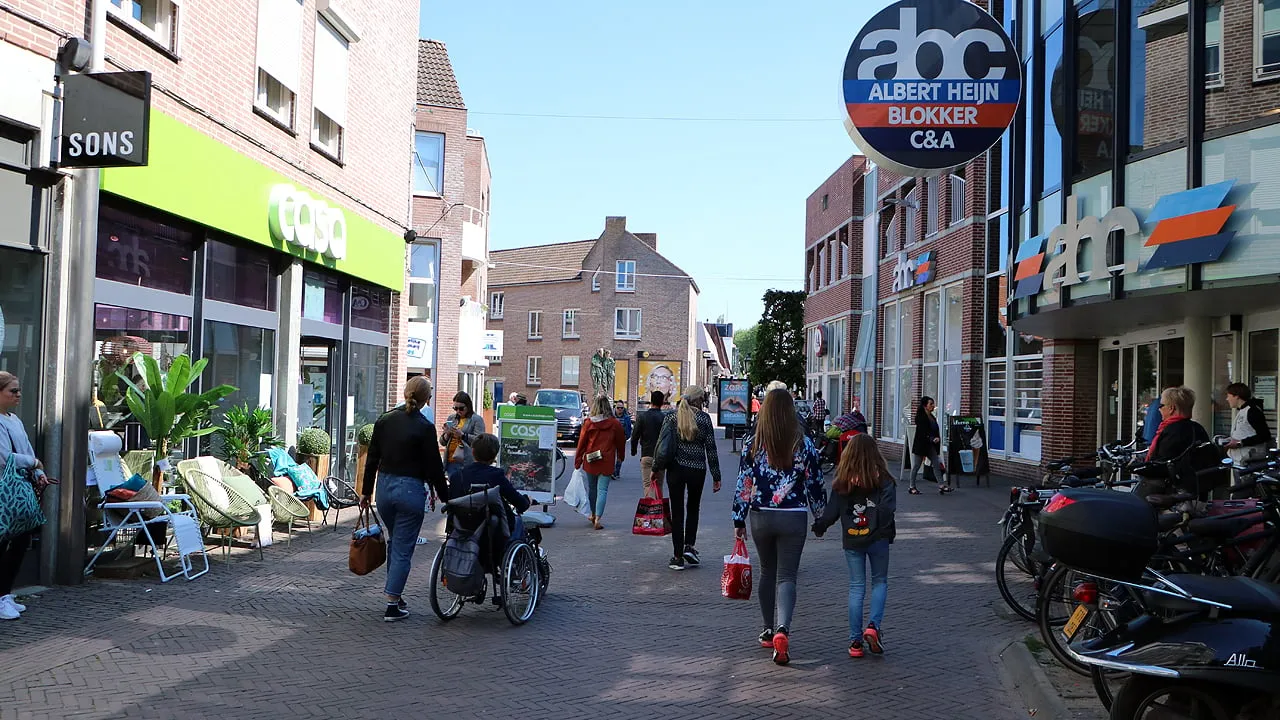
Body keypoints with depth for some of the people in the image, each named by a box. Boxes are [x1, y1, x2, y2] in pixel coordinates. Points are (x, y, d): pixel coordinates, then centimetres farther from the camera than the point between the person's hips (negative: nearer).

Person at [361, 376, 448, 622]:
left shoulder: (384, 420, 3)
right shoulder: (424, 427, -13)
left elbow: (372, 458, 8)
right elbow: (434, 466, -9)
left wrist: (366, 491, 16)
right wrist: (444, 496, 1)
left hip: (385, 487, 6)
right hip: (410, 490, -5)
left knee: (394, 542, 24)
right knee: (403, 549, 3)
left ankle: (394, 593, 31)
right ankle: (393, 606, 6)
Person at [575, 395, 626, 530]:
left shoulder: (588, 423, -3)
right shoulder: (615, 423, -4)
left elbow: (582, 442, 1)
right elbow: (620, 441, 6)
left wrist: (578, 461, 8)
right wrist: (620, 456, 24)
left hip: (590, 460, 2)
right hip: (607, 461, -1)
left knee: (591, 487, 18)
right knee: (602, 490, -2)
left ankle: (593, 515, 32)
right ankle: (597, 519, -12)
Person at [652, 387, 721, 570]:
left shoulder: (672, 416, 1)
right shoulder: (704, 418, -2)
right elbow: (711, 448, -1)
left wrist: (655, 468, 3)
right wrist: (716, 476, 4)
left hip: (675, 468, 1)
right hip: (697, 470, 0)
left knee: (677, 511, 6)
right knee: (693, 508, 20)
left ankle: (678, 557, 6)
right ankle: (689, 546, 6)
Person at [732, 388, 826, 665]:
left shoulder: (752, 443, -4)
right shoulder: (804, 444, -6)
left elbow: (743, 484, -2)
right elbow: (815, 484, 0)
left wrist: (738, 520, 6)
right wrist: (822, 516, 14)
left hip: (760, 517, 1)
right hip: (793, 518, -1)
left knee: (767, 573, 19)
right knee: (787, 575, 2)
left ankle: (769, 631, 27)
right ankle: (782, 629, -19)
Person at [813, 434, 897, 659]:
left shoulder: (842, 482, -2)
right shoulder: (883, 479, -7)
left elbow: (832, 511, -1)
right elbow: (887, 508, -18)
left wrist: (819, 528, 12)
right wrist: (885, 529, -7)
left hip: (852, 541, 2)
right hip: (877, 539, -2)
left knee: (856, 587, 9)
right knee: (880, 582, 16)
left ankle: (855, 640, 8)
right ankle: (873, 625, -4)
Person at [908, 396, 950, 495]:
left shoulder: (932, 417, 10)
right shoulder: (920, 417, -13)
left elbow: (936, 431, 15)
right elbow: (922, 433, -20)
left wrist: (937, 438, 0)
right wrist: (932, 439, -26)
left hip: (931, 445, 7)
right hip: (921, 444, -7)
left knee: (937, 464, -1)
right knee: (916, 466, 2)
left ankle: (941, 485, -3)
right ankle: (912, 487, 11)